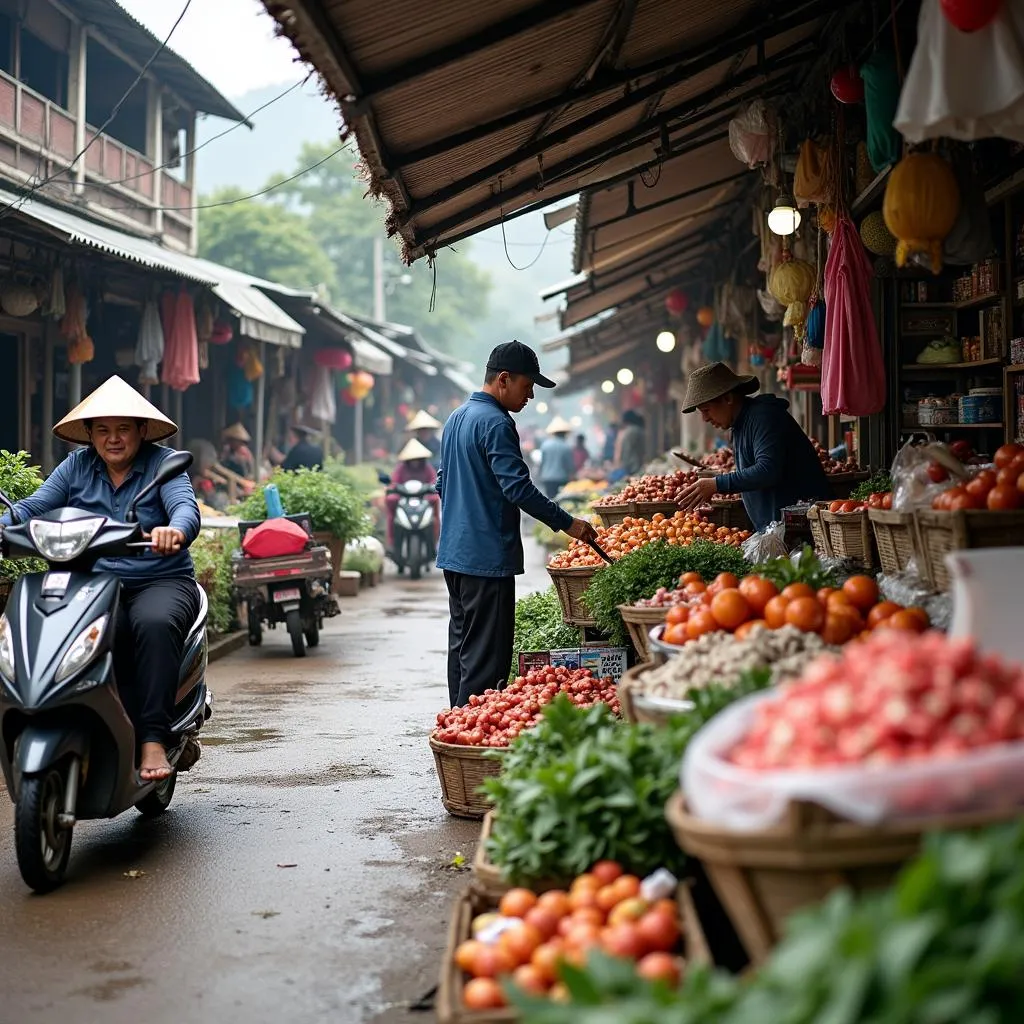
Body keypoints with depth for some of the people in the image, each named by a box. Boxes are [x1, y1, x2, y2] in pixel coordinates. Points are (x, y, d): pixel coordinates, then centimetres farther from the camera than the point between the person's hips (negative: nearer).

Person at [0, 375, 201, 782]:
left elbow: (186, 507, -17)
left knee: (155, 624, -35)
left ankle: (154, 741, -35)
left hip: (162, 581, -2)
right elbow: (33, 507, 3)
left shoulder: (163, 463, 1)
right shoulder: (77, 466, 12)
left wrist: (174, 530, -42)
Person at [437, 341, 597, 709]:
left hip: (454, 553, 10)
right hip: (487, 557, -10)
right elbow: (518, 488, -21)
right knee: (486, 659, -7)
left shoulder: (455, 419, 16)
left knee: (462, 647, 16)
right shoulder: (495, 423, -15)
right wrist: (567, 523, -15)